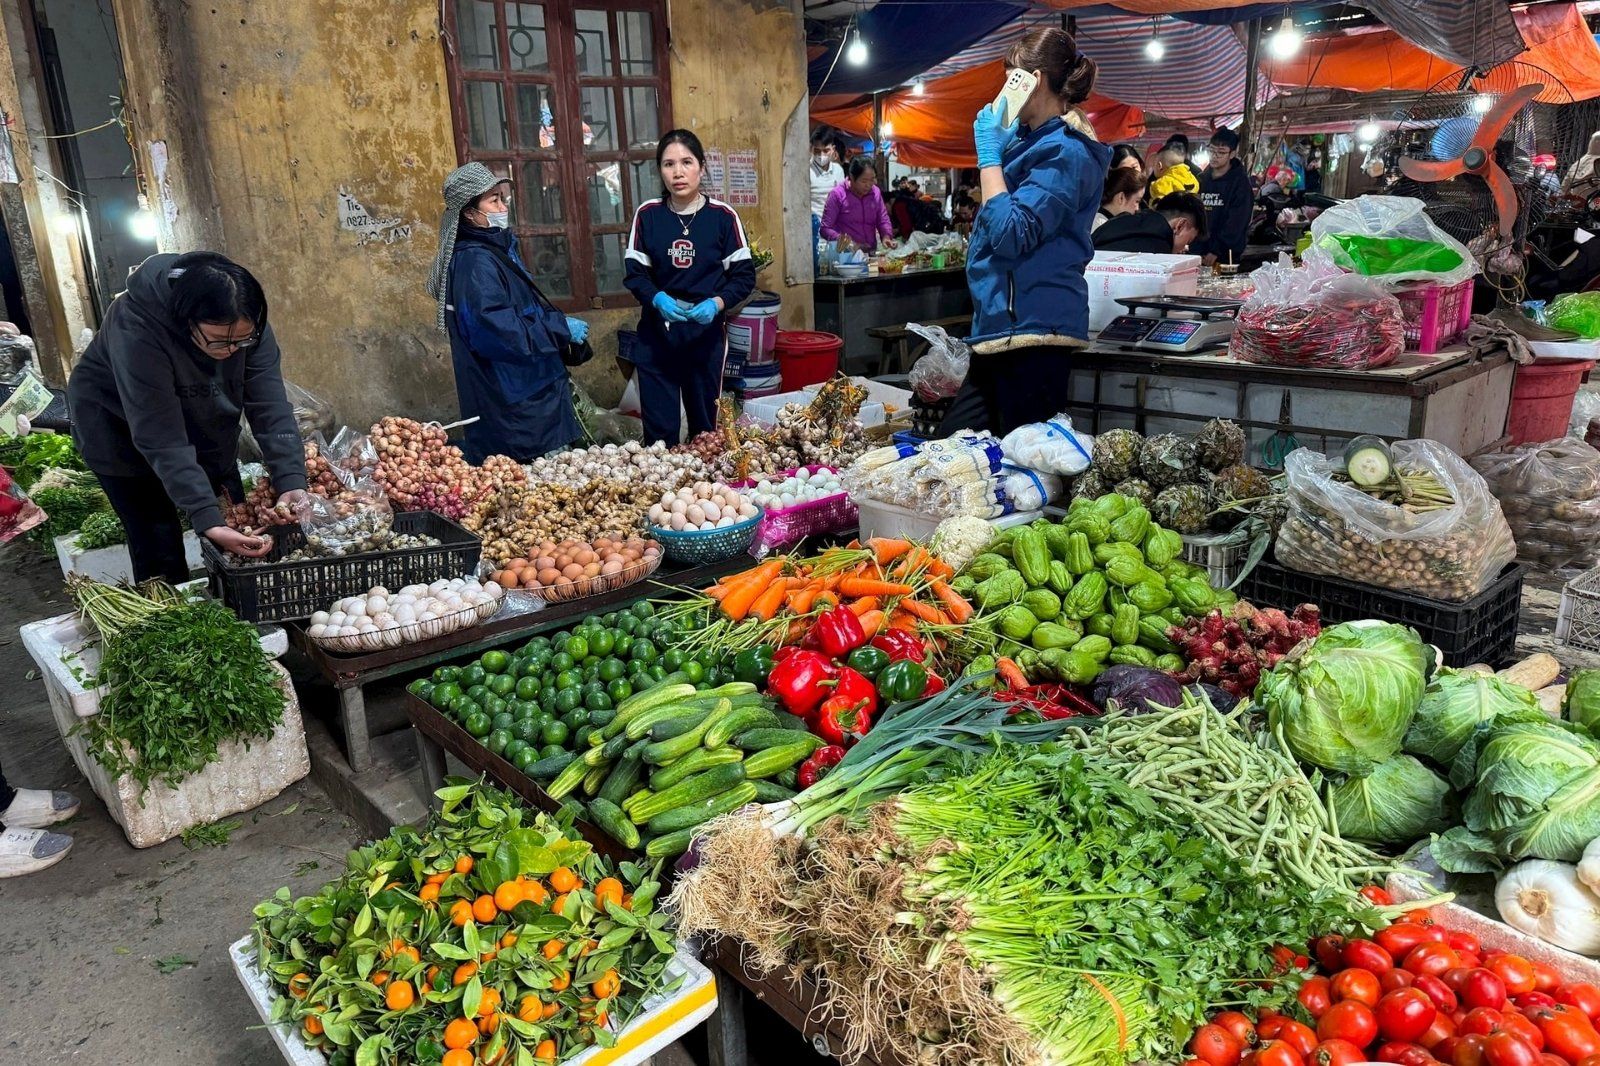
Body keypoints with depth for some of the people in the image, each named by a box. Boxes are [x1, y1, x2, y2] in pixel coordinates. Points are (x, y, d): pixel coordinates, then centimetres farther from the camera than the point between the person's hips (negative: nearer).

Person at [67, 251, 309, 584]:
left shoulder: (248, 325, -24)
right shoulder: (137, 331, -38)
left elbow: (270, 407, -27)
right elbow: (161, 441, -38)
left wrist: (291, 482, -40)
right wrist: (208, 521, -45)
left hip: (204, 424, 5)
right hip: (119, 427, -5)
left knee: (240, 529, 6)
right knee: (159, 545, -9)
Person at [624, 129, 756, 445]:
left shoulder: (723, 215, -4)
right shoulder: (647, 214, 0)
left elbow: (744, 276, -1)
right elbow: (635, 274, 3)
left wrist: (717, 303, -19)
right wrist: (657, 299, -17)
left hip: (706, 332, 0)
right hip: (656, 333, 1)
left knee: (705, 425, 12)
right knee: (658, 430, 2)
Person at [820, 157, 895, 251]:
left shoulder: (875, 193, 9)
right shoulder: (837, 195, -5)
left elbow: (883, 221, 16)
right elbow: (825, 228, -7)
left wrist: (886, 237, -3)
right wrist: (841, 239, -21)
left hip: (872, 253, 4)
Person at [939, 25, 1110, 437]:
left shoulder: (1066, 153, -12)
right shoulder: (1037, 141, 19)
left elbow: (1011, 234, -22)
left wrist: (990, 155, -11)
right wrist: (997, 148, 18)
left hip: (1033, 330, -10)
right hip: (1005, 328, 11)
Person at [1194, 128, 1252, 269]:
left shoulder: (1240, 182, -3)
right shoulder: (1201, 180, 13)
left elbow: (1236, 223, -11)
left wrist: (1216, 251, -19)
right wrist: (1195, 250, 2)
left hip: (1227, 257, -5)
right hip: (1198, 254, 5)